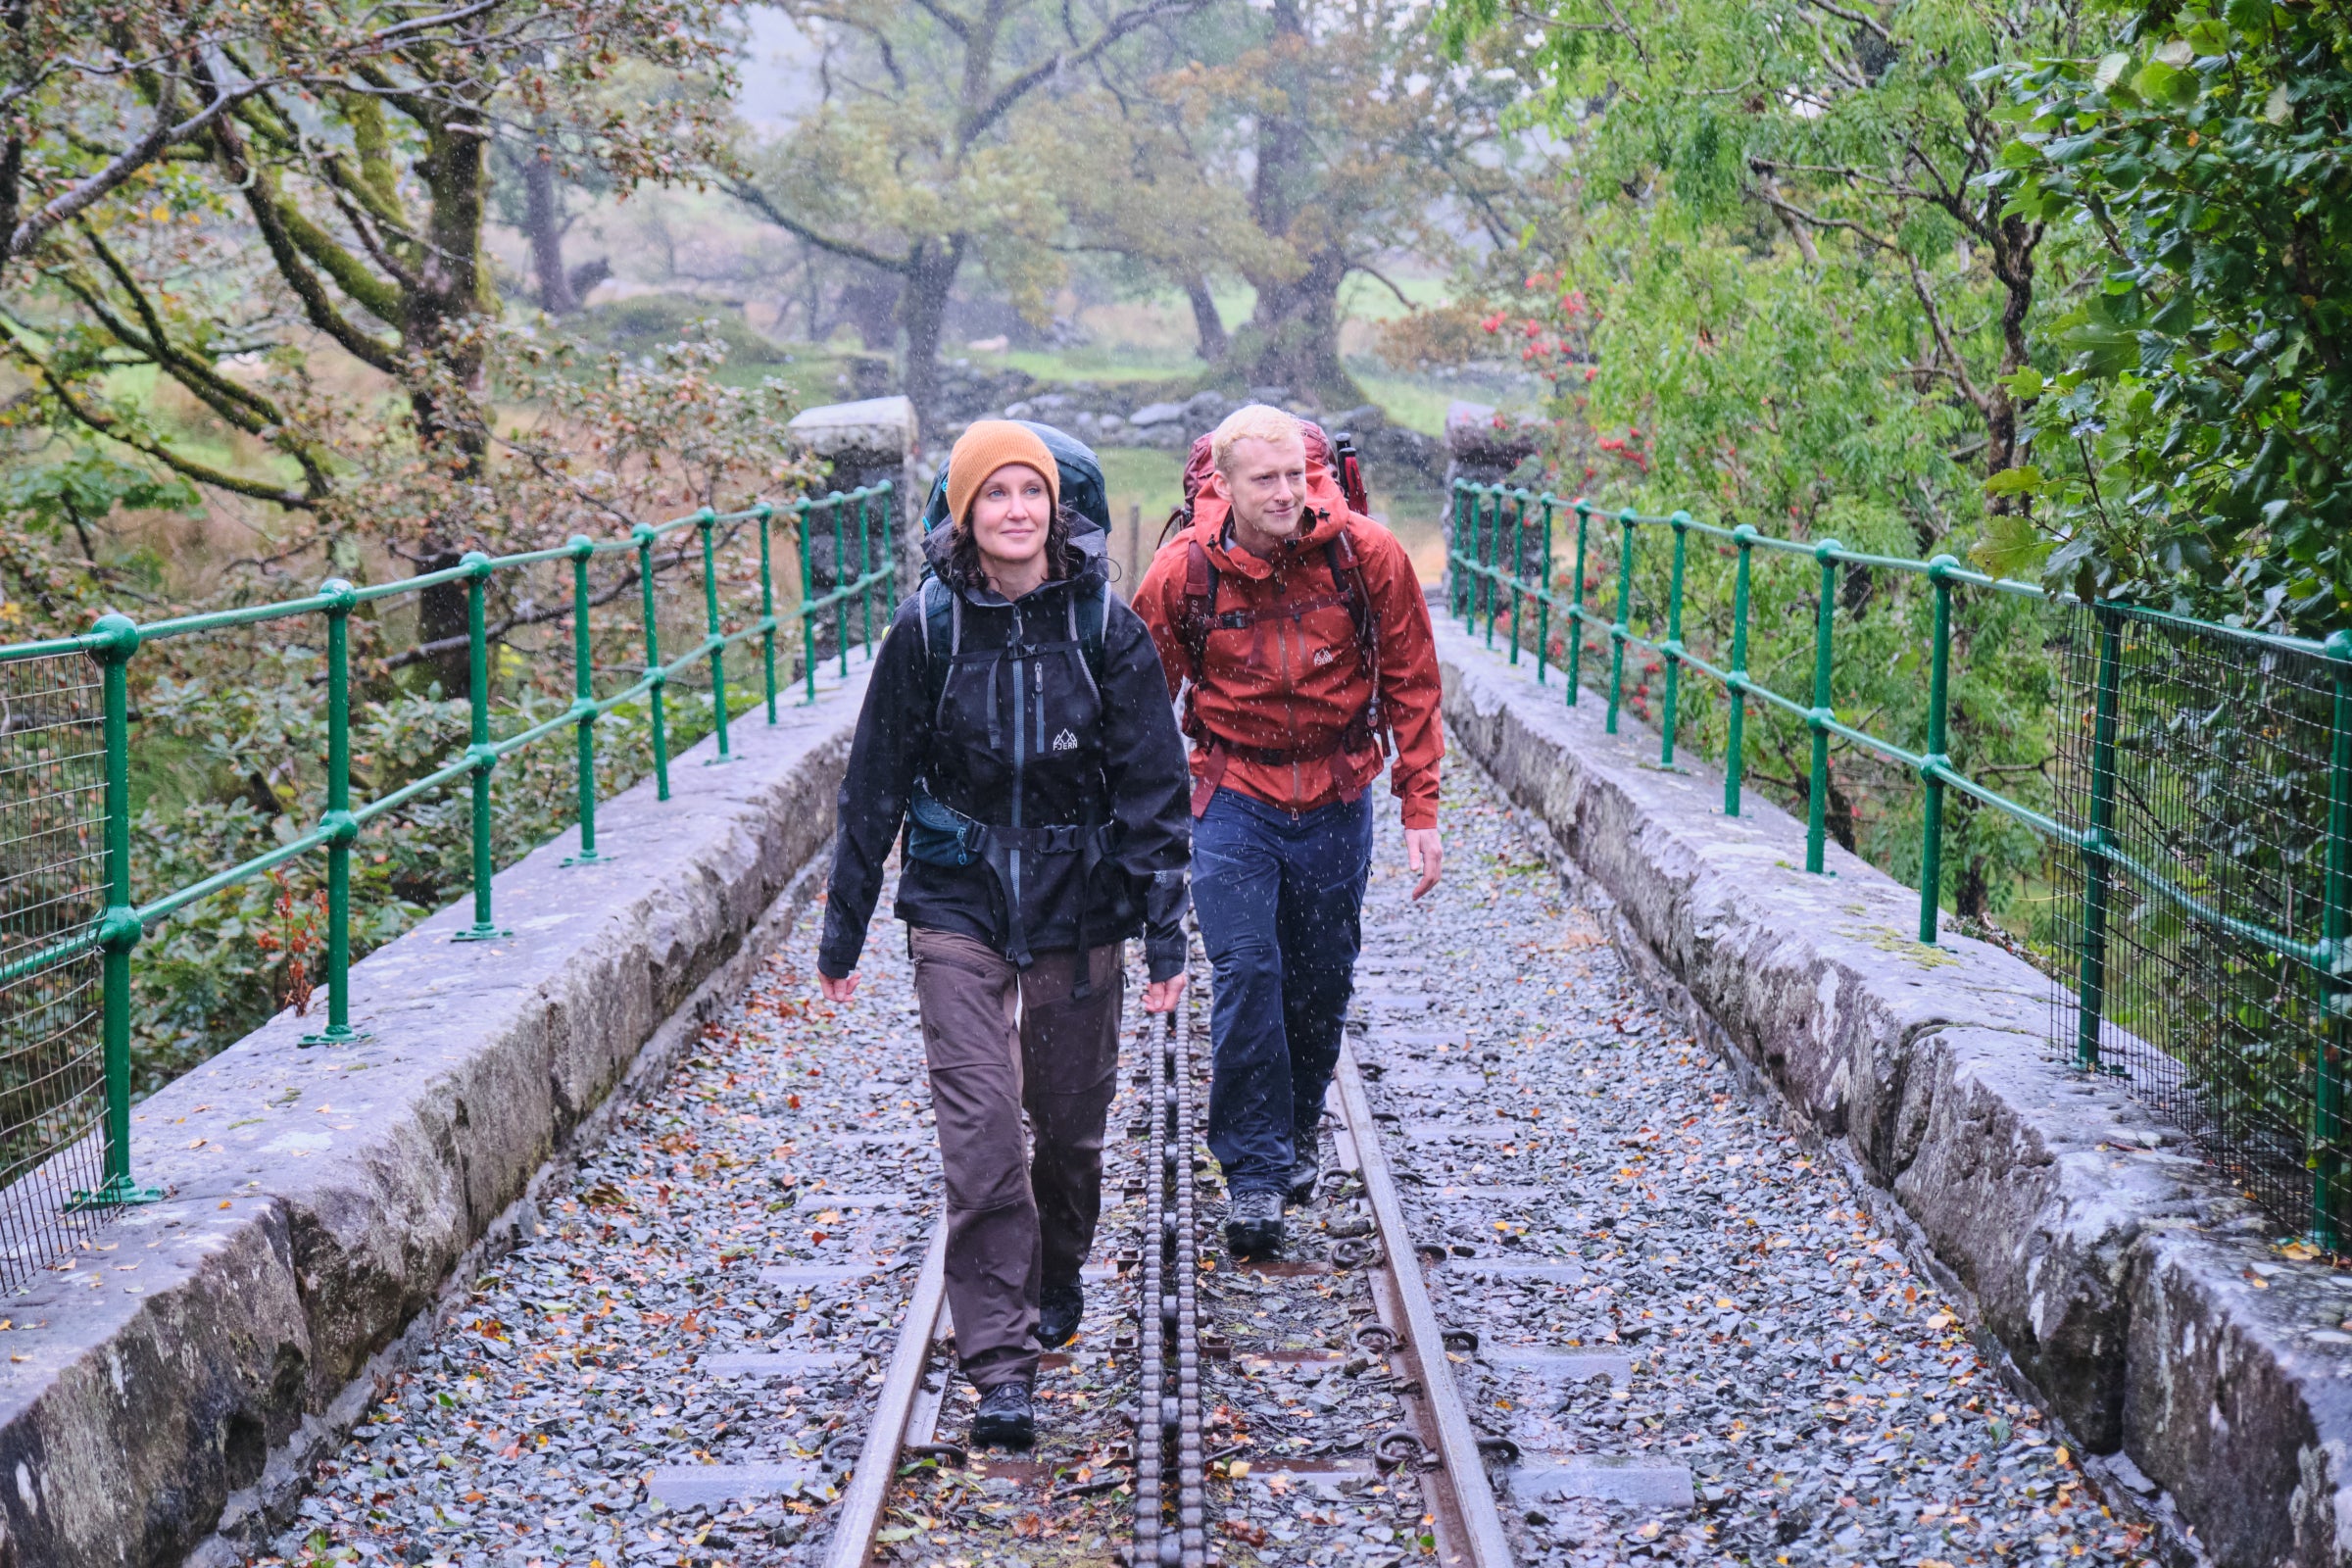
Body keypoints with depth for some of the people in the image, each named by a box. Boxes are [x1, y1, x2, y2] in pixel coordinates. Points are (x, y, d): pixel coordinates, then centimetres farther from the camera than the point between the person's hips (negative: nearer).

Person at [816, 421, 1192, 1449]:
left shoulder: (1105, 626, -5)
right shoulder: (927, 628, -4)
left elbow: (1153, 785, -2)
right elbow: (874, 785, 4)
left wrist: (1165, 930, -6)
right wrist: (843, 930, 7)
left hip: (1079, 906, 1)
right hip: (957, 905, -1)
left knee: (1070, 1115, 12)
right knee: (979, 1125, -10)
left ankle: (1056, 1279, 41)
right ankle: (999, 1363, -6)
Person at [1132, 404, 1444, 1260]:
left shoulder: (1367, 556, -11)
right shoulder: (1182, 573, -12)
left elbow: (1411, 686, -1)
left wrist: (1421, 812, -3)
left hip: (1335, 802, 1)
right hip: (1234, 800, -1)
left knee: (1322, 981, 11)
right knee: (1247, 974, -11)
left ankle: (1299, 1129, 36)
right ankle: (1252, 1174, -2)